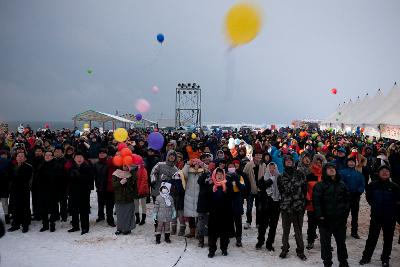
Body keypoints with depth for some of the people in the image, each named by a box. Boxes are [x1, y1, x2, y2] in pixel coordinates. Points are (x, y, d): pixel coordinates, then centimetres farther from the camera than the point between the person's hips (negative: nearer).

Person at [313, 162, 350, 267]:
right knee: (325, 242, 5)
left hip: (340, 219, 3)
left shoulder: (342, 185, 9)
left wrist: (345, 213, 4)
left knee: (341, 241, 14)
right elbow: (316, 201, -10)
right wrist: (319, 215, -15)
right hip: (325, 219, -3)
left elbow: (347, 199, 11)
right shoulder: (320, 186, -4)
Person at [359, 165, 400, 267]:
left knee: (388, 239, 11)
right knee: (372, 238, 6)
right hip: (376, 216, 0)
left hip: (390, 218, 0)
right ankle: (366, 257, 20)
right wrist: (375, 206, 6)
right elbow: (369, 198, 11)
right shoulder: (372, 185, -4)